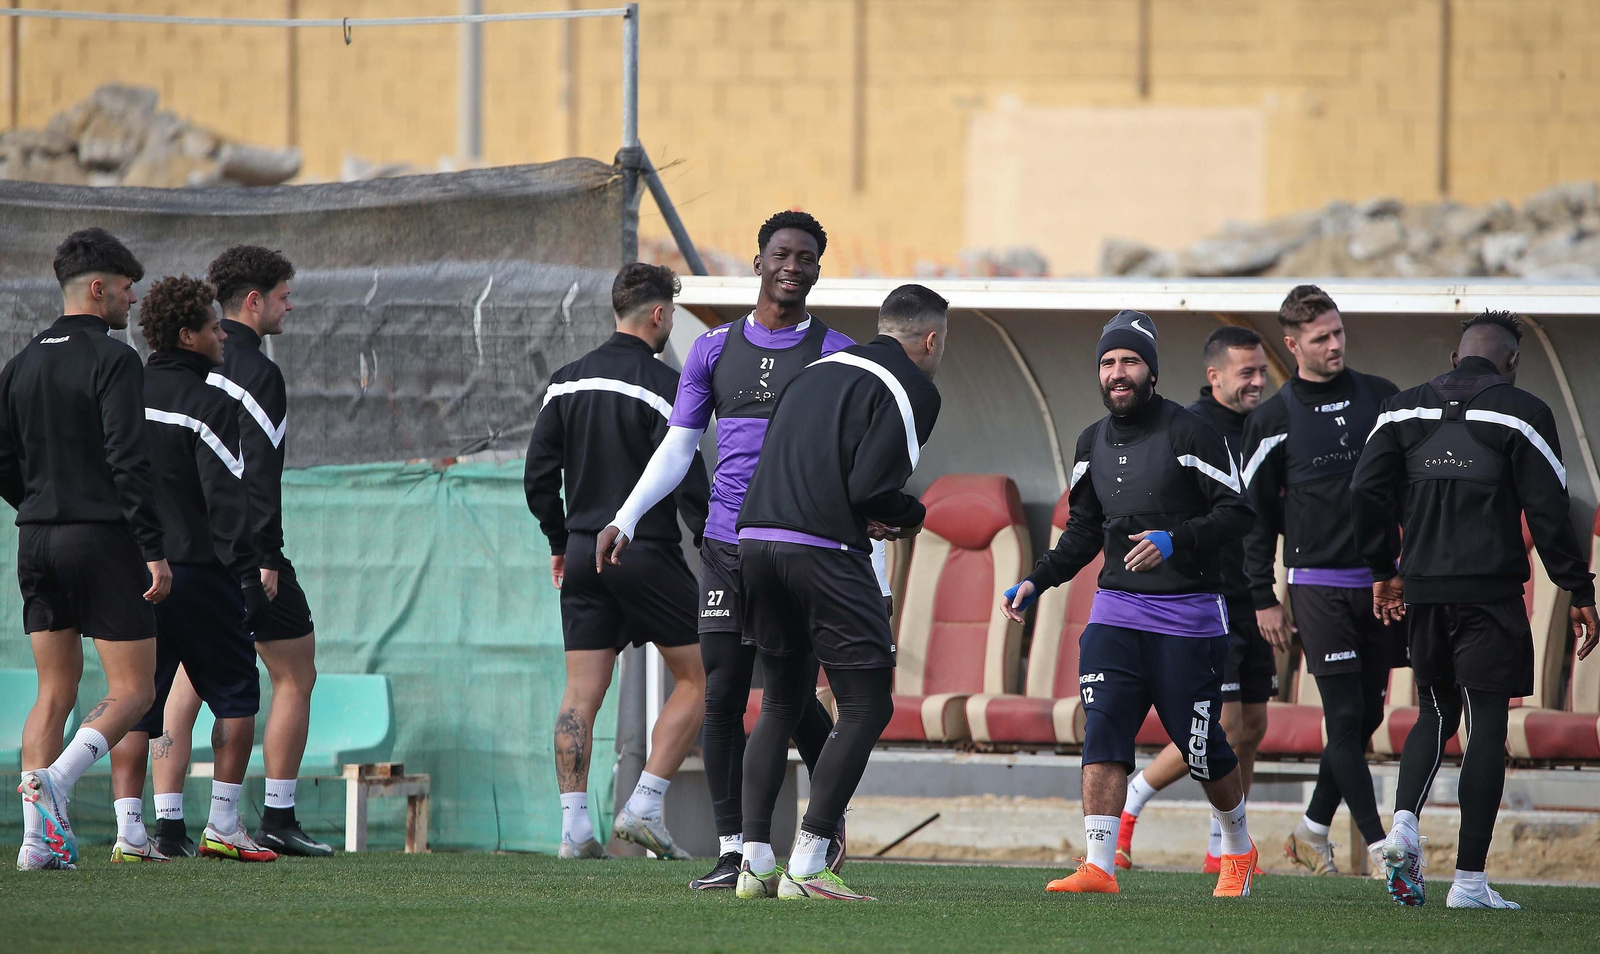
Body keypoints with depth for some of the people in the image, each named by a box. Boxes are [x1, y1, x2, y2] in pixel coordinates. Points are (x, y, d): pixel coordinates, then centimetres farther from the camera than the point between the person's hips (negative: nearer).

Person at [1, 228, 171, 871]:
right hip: (105, 538, -7)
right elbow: (129, 461, -18)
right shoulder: (113, 361, -10)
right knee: (132, 691, 0)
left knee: (54, 694, 10)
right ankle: (54, 780, -22)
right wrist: (154, 549, -16)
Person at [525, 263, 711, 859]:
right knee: (697, 679, 7)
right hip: (648, 553, -6)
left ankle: (574, 828, -2)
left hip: (584, 556, 6)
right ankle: (644, 806, -2)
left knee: (581, 694, 5)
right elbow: (687, 480, -15)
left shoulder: (567, 381, 9)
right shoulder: (662, 385, -10)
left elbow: (539, 474, 10)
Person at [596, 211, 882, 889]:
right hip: (726, 547, 3)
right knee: (723, 697, -2)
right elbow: (677, 450, 16)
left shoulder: (836, 356, 4)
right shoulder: (714, 351, 12)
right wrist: (623, 520, 3)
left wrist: (875, 573, -3)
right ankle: (731, 852, 2)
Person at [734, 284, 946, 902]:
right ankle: (806, 866, -9)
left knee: (783, 701, 19)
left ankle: (754, 861, 12)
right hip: (824, 555, -7)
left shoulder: (817, 373, 22)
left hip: (756, 541, 7)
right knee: (866, 706, 0)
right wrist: (910, 518, 9)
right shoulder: (911, 389, -2)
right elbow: (873, 488, -13)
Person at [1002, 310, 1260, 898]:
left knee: (1199, 744, 2)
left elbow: (1237, 513, -10)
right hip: (1117, 607, 5)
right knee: (1102, 732, -12)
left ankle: (1238, 849, 29)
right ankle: (1099, 867, -16)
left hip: (1188, 613, -5)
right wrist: (1038, 582, 9)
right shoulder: (1093, 443, 11)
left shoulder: (1189, 433, -9)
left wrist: (1174, 541, -24)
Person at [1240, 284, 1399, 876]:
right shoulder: (1273, 420, 0)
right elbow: (1255, 513, 4)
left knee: (1366, 716, 7)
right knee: (1346, 715, -9)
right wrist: (1263, 599, -1)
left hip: (1379, 581, 4)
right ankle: (1378, 848, -8)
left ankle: (1314, 830, 23)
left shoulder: (1380, 398, 8)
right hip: (1317, 583, -4)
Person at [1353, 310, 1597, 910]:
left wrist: (1384, 570, 17)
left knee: (1435, 714, 20)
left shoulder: (1404, 410, 10)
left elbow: (1366, 491, 6)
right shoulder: (1521, 414, -3)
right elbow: (1548, 512, -6)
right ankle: (1469, 878, -4)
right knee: (1487, 725, 0)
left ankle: (1404, 822, -6)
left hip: (1422, 591, 4)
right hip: (1491, 591, -4)